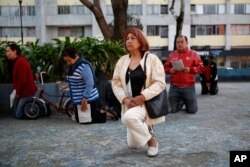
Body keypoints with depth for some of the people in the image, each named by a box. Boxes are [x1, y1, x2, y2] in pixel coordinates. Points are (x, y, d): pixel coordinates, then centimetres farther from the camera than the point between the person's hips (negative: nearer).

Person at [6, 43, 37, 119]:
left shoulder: (20, 62, -21)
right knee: (16, 113, 13)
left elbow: (23, 80, -24)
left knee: (19, 115, -5)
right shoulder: (17, 61, 12)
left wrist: (18, 93, -13)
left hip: (27, 92, -10)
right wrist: (16, 91, 6)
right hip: (23, 91, 10)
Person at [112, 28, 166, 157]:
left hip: (147, 103, -5)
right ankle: (145, 130, 46)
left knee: (129, 117, -36)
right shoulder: (122, 60, 4)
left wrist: (142, 97, -22)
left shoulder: (152, 58, -8)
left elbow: (160, 83, -13)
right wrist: (125, 99, -12)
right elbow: (116, 83, 4)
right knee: (133, 145, 11)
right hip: (130, 104, 5)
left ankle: (151, 140, -10)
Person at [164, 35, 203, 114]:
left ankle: (186, 102, 37)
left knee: (192, 110, 3)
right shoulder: (172, 55, 6)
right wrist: (171, 70, -11)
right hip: (174, 87, 2)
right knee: (174, 110, 7)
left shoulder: (193, 54, 2)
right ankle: (181, 102, 39)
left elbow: (200, 67, -1)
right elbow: (166, 68, 11)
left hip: (189, 87, -1)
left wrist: (190, 69, -16)